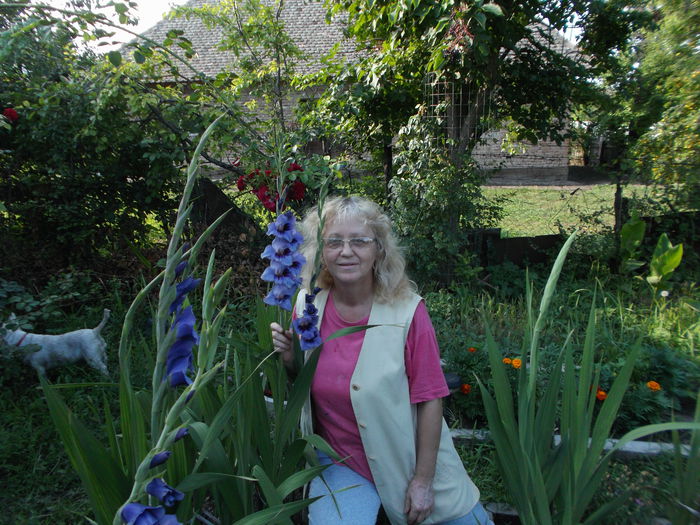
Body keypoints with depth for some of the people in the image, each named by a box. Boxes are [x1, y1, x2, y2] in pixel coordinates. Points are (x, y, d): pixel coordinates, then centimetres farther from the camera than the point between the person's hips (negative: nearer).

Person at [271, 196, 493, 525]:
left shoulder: (407, 310, -20)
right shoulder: (307, 305, -9)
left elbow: (429, 399, -14)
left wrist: (423, 480, -9)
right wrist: (289, 358, -17)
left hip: (408, 460, -1)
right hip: (340, 461, 2)